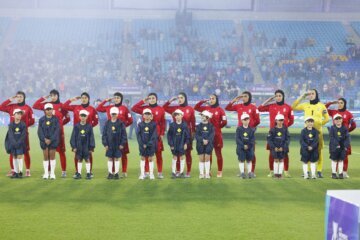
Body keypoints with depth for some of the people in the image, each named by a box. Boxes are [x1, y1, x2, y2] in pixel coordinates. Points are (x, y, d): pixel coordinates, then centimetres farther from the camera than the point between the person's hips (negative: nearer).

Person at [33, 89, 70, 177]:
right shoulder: (47, 104, 6)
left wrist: (60, 123, 0)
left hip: (59, 131, -2)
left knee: (61, 151, 1)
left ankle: (64, 171, 5)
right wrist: (43, 98, -3)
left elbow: (68, 118, 9)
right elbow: (35, 106, -3)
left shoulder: (62, 106, 2)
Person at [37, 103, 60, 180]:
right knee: (45, 156, 4)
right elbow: (40, 131, -1)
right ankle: (46, 173, 10)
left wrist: (51, 139, -14)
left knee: (52, 156, 2)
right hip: (44, 140, 1)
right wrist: (45, 139, -14)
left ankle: (52, 173, 7)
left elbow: (57, 130, -6)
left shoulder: (55, 119, 0)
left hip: (53, 140, -1)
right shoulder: (41, 120, 3)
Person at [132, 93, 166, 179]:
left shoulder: (161, 109, 3)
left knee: (159, 154, 2)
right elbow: (133, 109, -8)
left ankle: (160, 172, 9)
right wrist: (143, 101, -6)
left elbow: (163, 122, 4)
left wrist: (162, 134, -3)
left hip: (157, 135, 0)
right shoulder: (144, 108, 4)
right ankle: (146, 172, 11)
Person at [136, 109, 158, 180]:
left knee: (150, 159, 3)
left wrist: (148, 144, -13)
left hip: (151, 145, -1)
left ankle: (151, 174, 10)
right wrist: (142, 144, -11)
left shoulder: (153, 124, -3)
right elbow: (138, 134, -2)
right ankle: (142, 174, 11)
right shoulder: (140, 124, 2)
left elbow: (154, 135, -7)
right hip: (142, 145, 2)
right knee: (142, 158, 6)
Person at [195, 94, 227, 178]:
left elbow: (224, 122, -6)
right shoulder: (206, 108, 7)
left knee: (218, 153, 3)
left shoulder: (220, 110, -4)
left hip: (217, 134, -4)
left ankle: (220, 171, 8)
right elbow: (196, 107, 9)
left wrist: (217, 127, 4)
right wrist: (203, 101, 2)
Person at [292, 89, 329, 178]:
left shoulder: (321, 106, 6)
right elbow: (293, 107, 3)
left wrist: (319, 123, -2)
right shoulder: (305, 105, 8)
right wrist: (302, 97, 1)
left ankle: (319, 171, -2)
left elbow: (326, 118, 12)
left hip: (318, 131, -1)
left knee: (319, 151, -5)